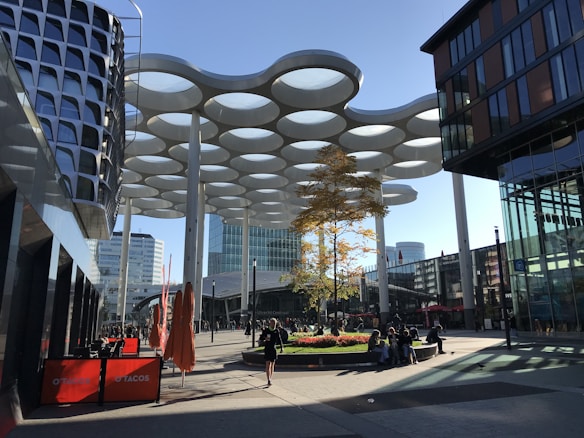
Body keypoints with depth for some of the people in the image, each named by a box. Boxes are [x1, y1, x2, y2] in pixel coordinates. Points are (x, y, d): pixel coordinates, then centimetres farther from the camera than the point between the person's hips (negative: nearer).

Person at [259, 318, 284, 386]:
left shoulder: (277, 331, 3)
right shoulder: (265, 330, -4)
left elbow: (279, 339, 8)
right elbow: (260, 338, -1)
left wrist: (282, 347, -4)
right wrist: (265, 339, -22)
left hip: (274, 350, 4)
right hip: (267, 349, -4)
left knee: (272, 365, 12)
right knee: (268, 365, -12)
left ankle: (270, 379, 24)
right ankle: (269, 380, -17)